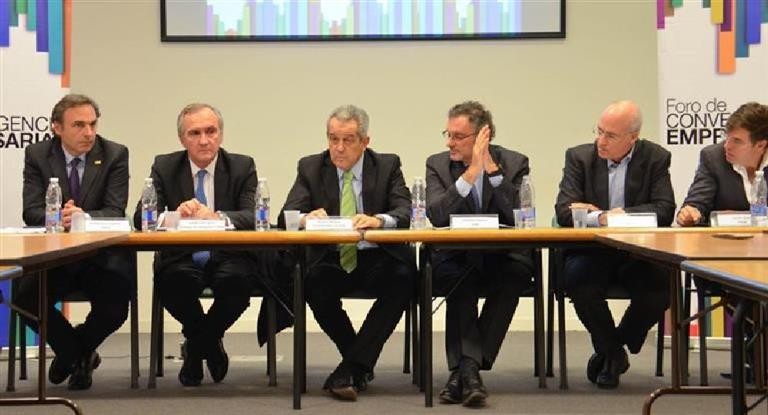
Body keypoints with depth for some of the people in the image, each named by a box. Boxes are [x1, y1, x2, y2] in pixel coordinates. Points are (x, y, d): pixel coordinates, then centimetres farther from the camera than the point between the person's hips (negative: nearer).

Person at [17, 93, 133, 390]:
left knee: (114, 309, -23)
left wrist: (84, 216, -32)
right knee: (25, 300, -22)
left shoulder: (115, 154, -3)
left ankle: (73, 350, 16)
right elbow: (31, 212, -7)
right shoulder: (37, 155, 1)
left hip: (102, 255, -1)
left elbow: (115, 212, -11)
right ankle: (78, 354, 9)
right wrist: (58, 218, -29)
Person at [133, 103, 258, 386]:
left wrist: (216, 217, -31)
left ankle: (196, 345, -2)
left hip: (228, 257, 0)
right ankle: (210, 343, -1)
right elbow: (141, 217, -5)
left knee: (237, 281, -34)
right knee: (171, 281, -34)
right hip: (182, 258, 1)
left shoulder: (242, 166, 3)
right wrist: (176, 214, -27)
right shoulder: (164, 166, 5)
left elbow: (254, 217, -11)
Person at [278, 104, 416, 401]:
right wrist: (306, 218, -28)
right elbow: (286, 217, -3)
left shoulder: (388, 166, 4)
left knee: (404, 279, -32)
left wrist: (378, 220, -32)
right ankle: (361, 365, -11)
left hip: (378, 260, -1)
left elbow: (405, 213, -9)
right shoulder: (310, 168, 7)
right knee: (313, 282, -32)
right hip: (331, 261, 1)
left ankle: (350, 367, -25)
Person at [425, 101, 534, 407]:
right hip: (456, 258, 0)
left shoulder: (514, 163, 1)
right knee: (458, 278, -34)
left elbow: (520, 218, -13)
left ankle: (464, 367, -30)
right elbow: (436, 216, -14)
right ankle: (470, 368, -34)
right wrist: (471, 172, -19)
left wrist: (491, 168, -15)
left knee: (517, 273, -33)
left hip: (502, 257, 0)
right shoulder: (438, 164, 3)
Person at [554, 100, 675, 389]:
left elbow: (665, 211, -7)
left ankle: (611, 349, 0)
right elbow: (564, 212, -6)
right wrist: (600, 218, -23)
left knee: (661, 286, -29)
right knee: (578, 279, -32)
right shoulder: (579, 157, 2)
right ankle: (613, 352, -5)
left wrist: (623, 214, -17)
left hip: (638, 254, 0)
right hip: (590, 251, 0)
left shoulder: (656, 158, 2)